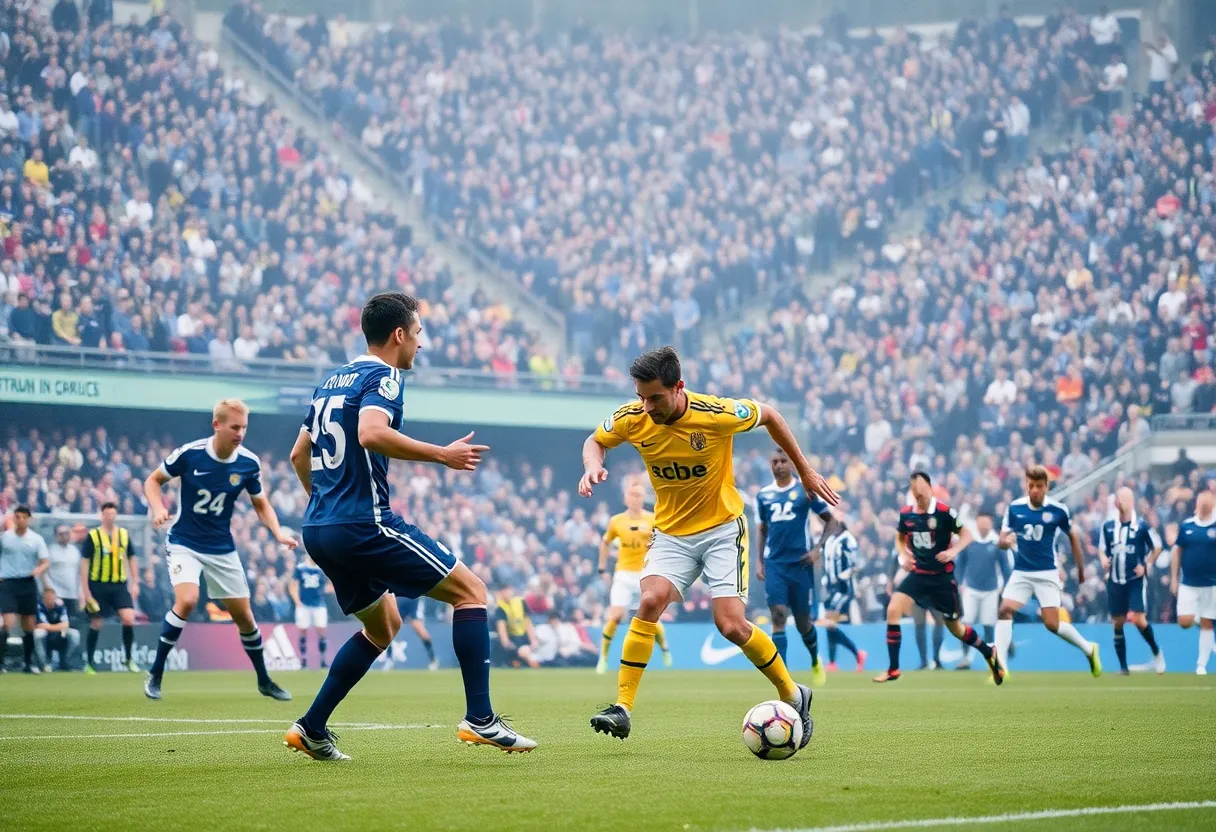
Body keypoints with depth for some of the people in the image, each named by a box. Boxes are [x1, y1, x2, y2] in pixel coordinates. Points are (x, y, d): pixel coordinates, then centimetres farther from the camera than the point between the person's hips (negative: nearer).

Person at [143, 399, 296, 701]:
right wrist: (158, 508, -22)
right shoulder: (189, 454, -16)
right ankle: (155, 674, -12)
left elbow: (261, 505, 5)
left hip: (222, 548, 3)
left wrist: (278, 532, -13)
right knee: (187, 600, -26)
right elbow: (153, 480, -2)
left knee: (243, 615, 7)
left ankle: (264, 681, 28)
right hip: (184, 543, -3)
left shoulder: (249, 463, -9)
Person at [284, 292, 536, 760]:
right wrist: (442, 455, -21)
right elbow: (371, 433, -27)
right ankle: (479, 718, -10)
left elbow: (299, 454, 27)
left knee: (383, 626, 24)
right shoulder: (382, 376, -7)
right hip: (365, 524, -9)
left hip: (318, 529, 9)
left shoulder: (332, 382, 20)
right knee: (470, 590, -2)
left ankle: (311, 729, 16)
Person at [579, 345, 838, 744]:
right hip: (671, 531, 3)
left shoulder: (717, 414, -23)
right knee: (650, 602, -22)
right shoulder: (632, 419, -14)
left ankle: (793, 695, 9)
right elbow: (595, 441, 8)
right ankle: (622, 708, -18)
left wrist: (805, 471, 4)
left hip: (722, 528, -3)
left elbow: (768, 415, -3)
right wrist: (593, 466, -16)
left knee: (732, 624, -14)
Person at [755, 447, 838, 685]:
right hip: (774, 564, 2)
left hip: (800, 563, -2)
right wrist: (759, 561, 9)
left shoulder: (806, 490, -2)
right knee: (778, 616, -13)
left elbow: (830, 520, 2)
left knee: (803, 621, 8)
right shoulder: (764, 495, 8)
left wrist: (818, 549, -8)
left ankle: (816, 662, 37)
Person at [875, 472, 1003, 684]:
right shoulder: (906, 513, 0)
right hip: (917, 574, 3)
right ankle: (893, 669, -10)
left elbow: (966, 534, -7)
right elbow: (900, 538, 18)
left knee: (954, 627, 7)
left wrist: (953, 551, -24)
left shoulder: (944, 512, -12)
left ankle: (989, 654, 35)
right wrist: (903, 555, -1)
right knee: (893, 610, -17)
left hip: (942, 576, -3)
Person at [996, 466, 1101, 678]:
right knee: (1004, 611, -17)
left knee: (1052, 624, -8)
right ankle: (1000, 666, -16)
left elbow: (1072, 537, 8)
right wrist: (1006, 541, -25)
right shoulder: (1014, 508, -3)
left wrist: (1081, 569, 14)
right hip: (1021, 573, 3)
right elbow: (1001, 541, 0)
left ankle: (1089, 649, 17)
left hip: (1047, 574, -3)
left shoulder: (1058, 510, -8)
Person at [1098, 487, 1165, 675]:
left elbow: (1157, 546, 3)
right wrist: (1103, 559, -6)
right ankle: (1123, 667, 13)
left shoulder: (1141, 526, -7)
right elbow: (1102, 549, 14)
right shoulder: (1108, 526, 3)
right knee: (1117, 623, 4)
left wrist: (1145, 564, -6)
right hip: (1115, 581, 4)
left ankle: (1156, 652, 12)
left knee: (1139, 619, -14)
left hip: (1136, 580, -4)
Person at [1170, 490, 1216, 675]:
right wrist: (1174, 578, 6)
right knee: (1185, 622, -7)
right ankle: (1197, 617, 29)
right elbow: (1176, 552, 9)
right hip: (1188, 583, 1)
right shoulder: (1186, 526, 1)